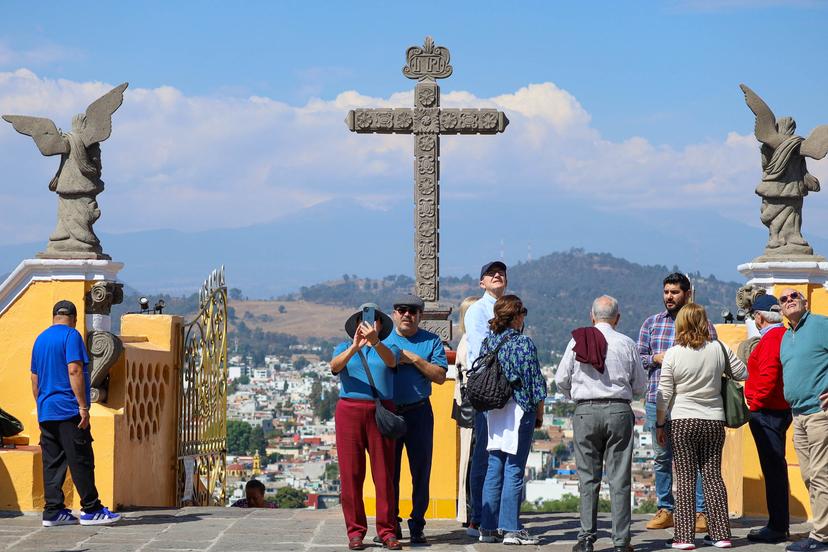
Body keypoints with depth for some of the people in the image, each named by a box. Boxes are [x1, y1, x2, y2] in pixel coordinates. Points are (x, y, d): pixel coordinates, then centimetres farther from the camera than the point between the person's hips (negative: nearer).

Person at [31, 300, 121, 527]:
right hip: (68, 410, -7)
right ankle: (90, 510, -3)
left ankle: (52, 512, 5)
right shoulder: (71, 336, -7)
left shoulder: (40, 339, 16)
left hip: (46, 412, 8)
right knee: (81, 461, -4)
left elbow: (35, 379, 20)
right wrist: (83, 406, -16)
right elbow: (74, 371, -17)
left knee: (52, 463, 7)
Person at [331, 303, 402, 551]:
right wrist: (354, 347, -25)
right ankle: (355, 531, 2)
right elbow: (335, 365, -7)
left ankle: (387, 530, 0)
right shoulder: (344, 348, 15)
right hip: (349, 411, 0)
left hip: (381, 412, 0)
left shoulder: (388, 349, 14)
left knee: (384, 473, -3)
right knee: (351, 473, -2)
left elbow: (391, 361, -10)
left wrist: (375, 342, -30)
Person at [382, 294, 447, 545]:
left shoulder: (431, 341, 6)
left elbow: (440, 376, -4)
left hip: (419, 412, -1)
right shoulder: (383, 339, 9)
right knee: (388, 470, 4)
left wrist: (413, 359, -11)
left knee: (420, 470, 1)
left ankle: (417, 526, 8)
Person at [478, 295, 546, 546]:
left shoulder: (488, 341, 6)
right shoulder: (523, 343, -11)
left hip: (493, 411, 6)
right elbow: (534, 381, -9)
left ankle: (488, 528, 10)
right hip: (519, 411, -6)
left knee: (494, 469, 9)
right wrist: (539, 412, 2)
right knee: (514, 470, -3)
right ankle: (511, 529, -3)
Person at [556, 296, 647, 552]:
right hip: (619, 411, 0)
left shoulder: (577, 341, 1)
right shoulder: (627, 344, 1)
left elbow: (561, 380, 4)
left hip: (585, 412, 0)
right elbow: (640, 387, 6)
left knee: (588, 477, 6)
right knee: (619, 478, 3)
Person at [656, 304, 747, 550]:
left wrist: (660, 424, 5)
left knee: (685, 478, 1)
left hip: (682, 421, -2)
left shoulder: (673, 354, -8)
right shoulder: (718, 349, -2)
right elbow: (743, 374, 10)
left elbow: (664, 394, -5)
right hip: (714, 421, 3)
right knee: (713, 476, 8)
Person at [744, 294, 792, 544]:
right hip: (780, 409, 10)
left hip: (767, 411, -10)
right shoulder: (784, 335, 15)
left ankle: (777, 527, -6)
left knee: (773, 467, -8)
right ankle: (779, 524, 21)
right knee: (775, 467, 15)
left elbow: (768, 377, -23)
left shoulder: (771, 339, -15)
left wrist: (755, 403, -12)